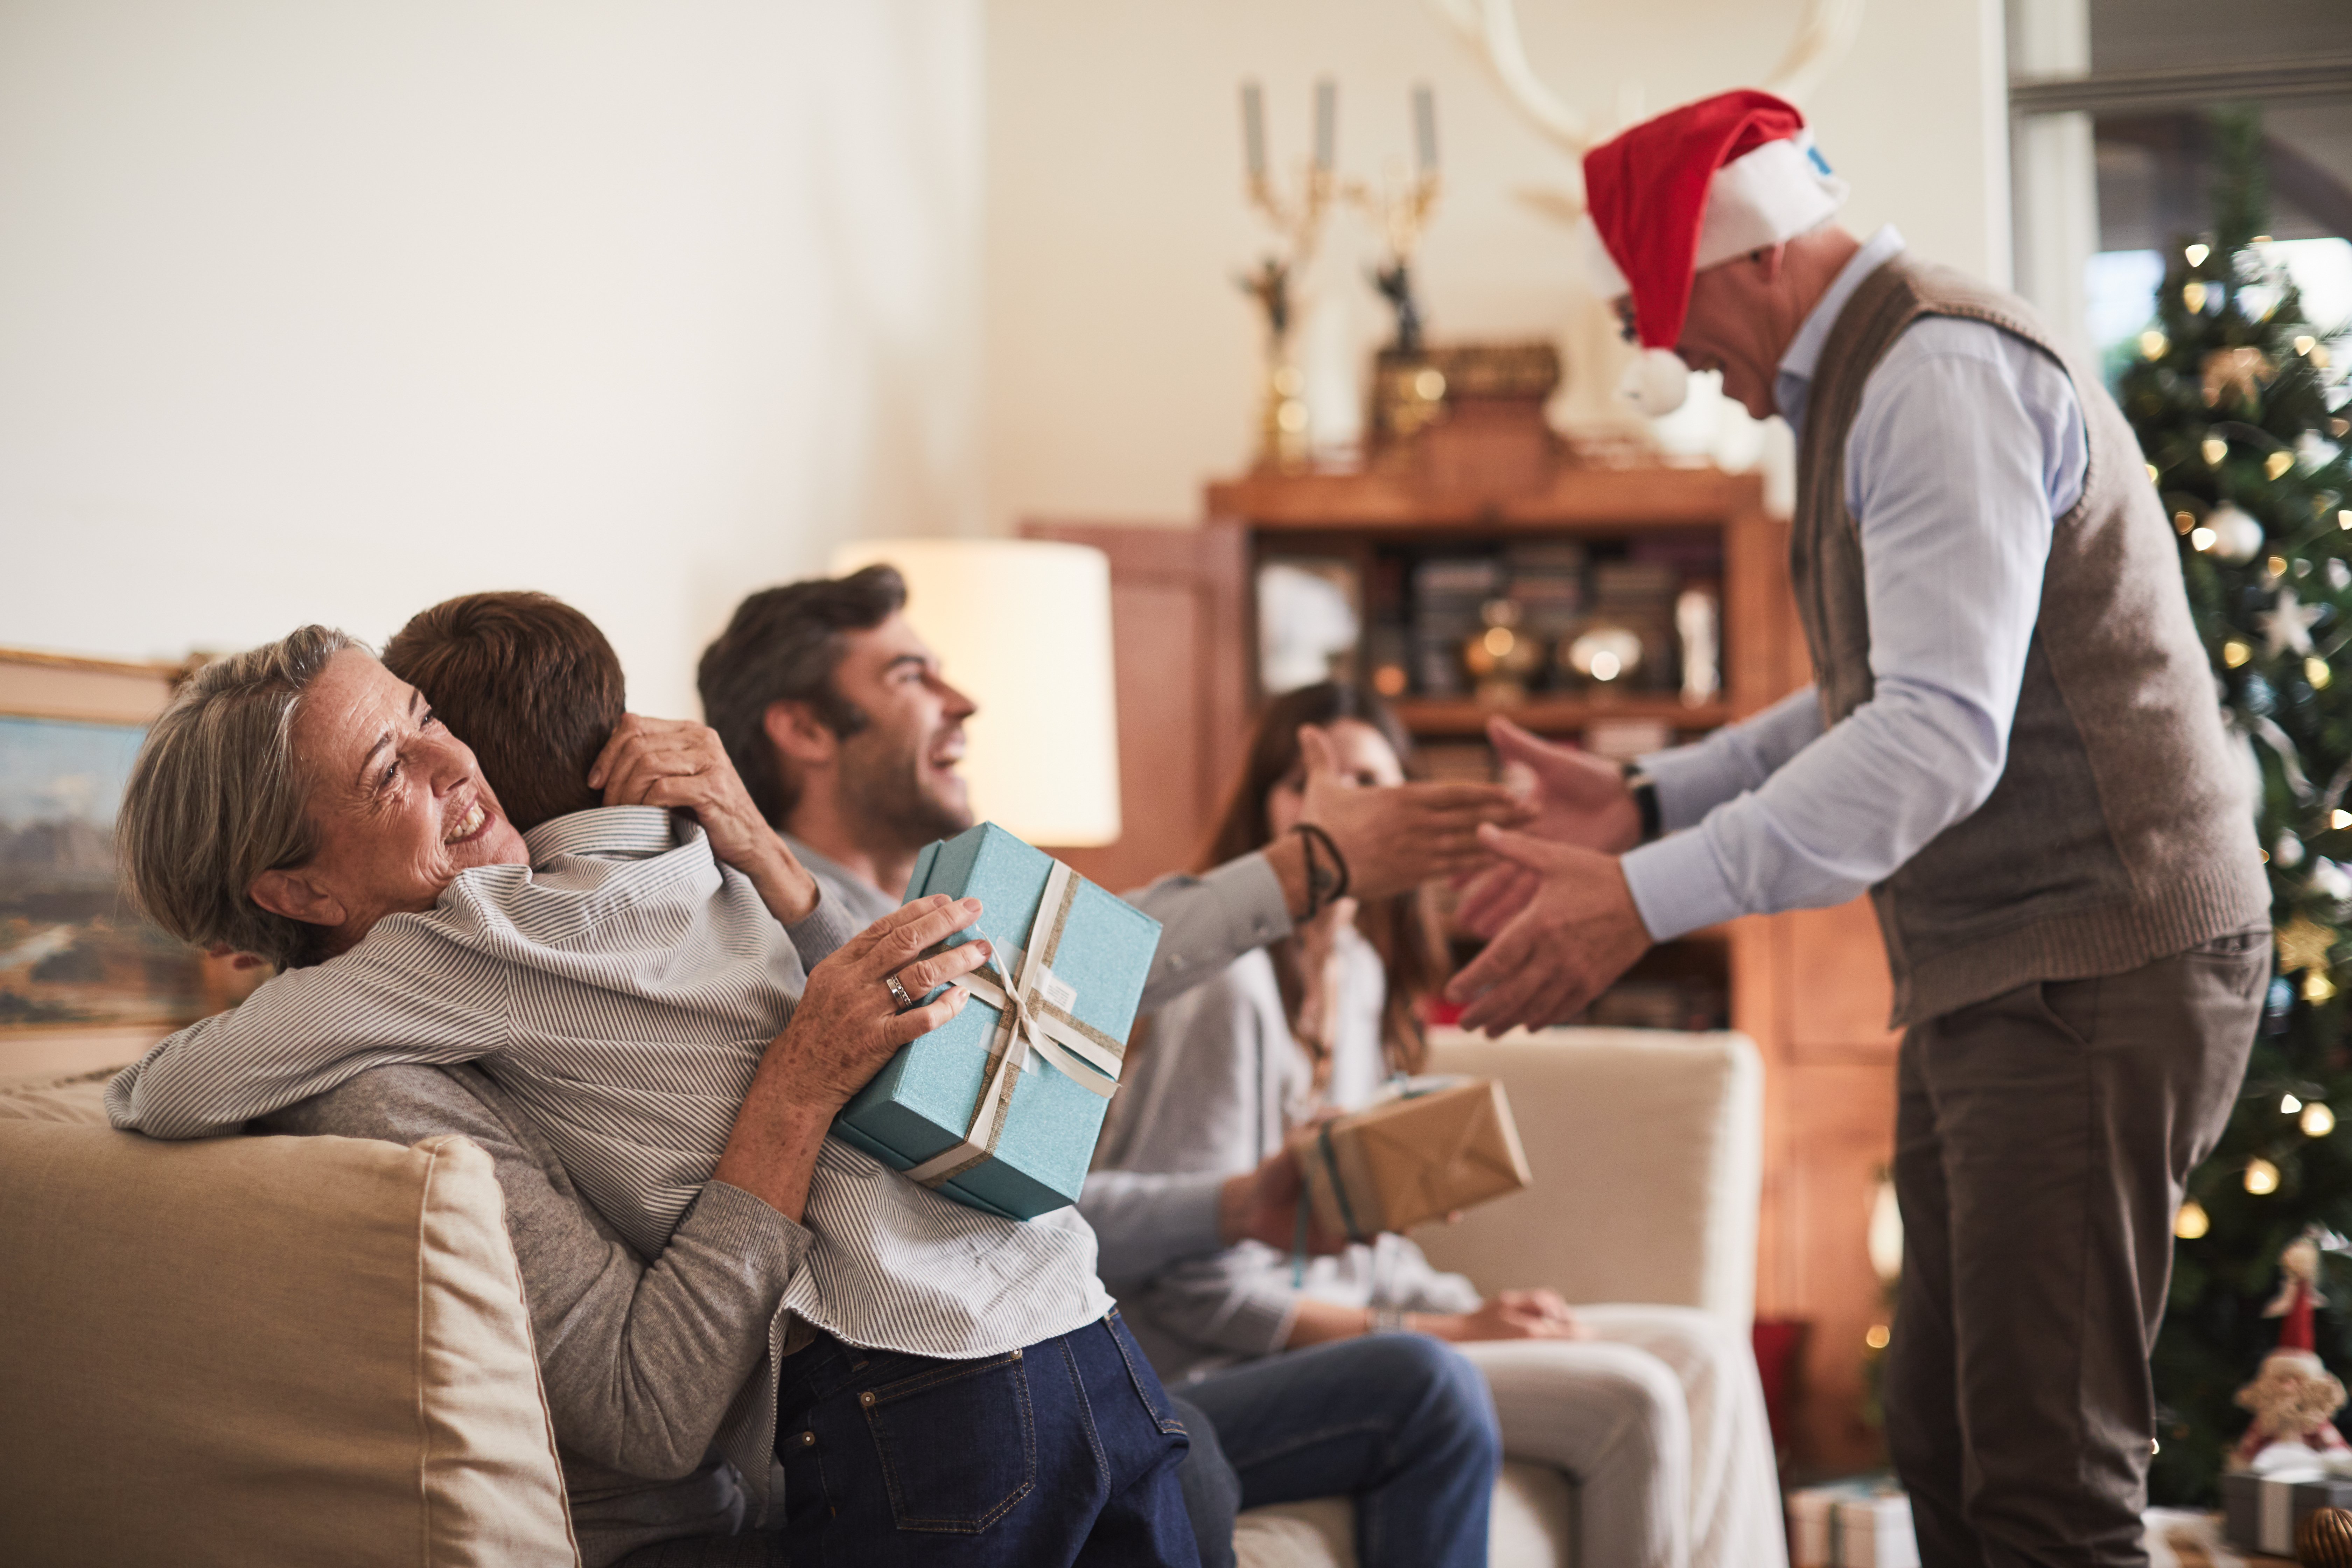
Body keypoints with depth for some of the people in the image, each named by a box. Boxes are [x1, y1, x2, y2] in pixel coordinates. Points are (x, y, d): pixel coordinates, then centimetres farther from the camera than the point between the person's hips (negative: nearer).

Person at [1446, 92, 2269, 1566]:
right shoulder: (1863, 379, 16)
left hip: (2091, 976, -11)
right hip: (1993, 983, 11)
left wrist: (1647, 899, -29)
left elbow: (1941, 738, -27)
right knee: (1945, 1448, 14)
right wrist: (1647, 802, 14)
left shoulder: (1944, 374, -17)